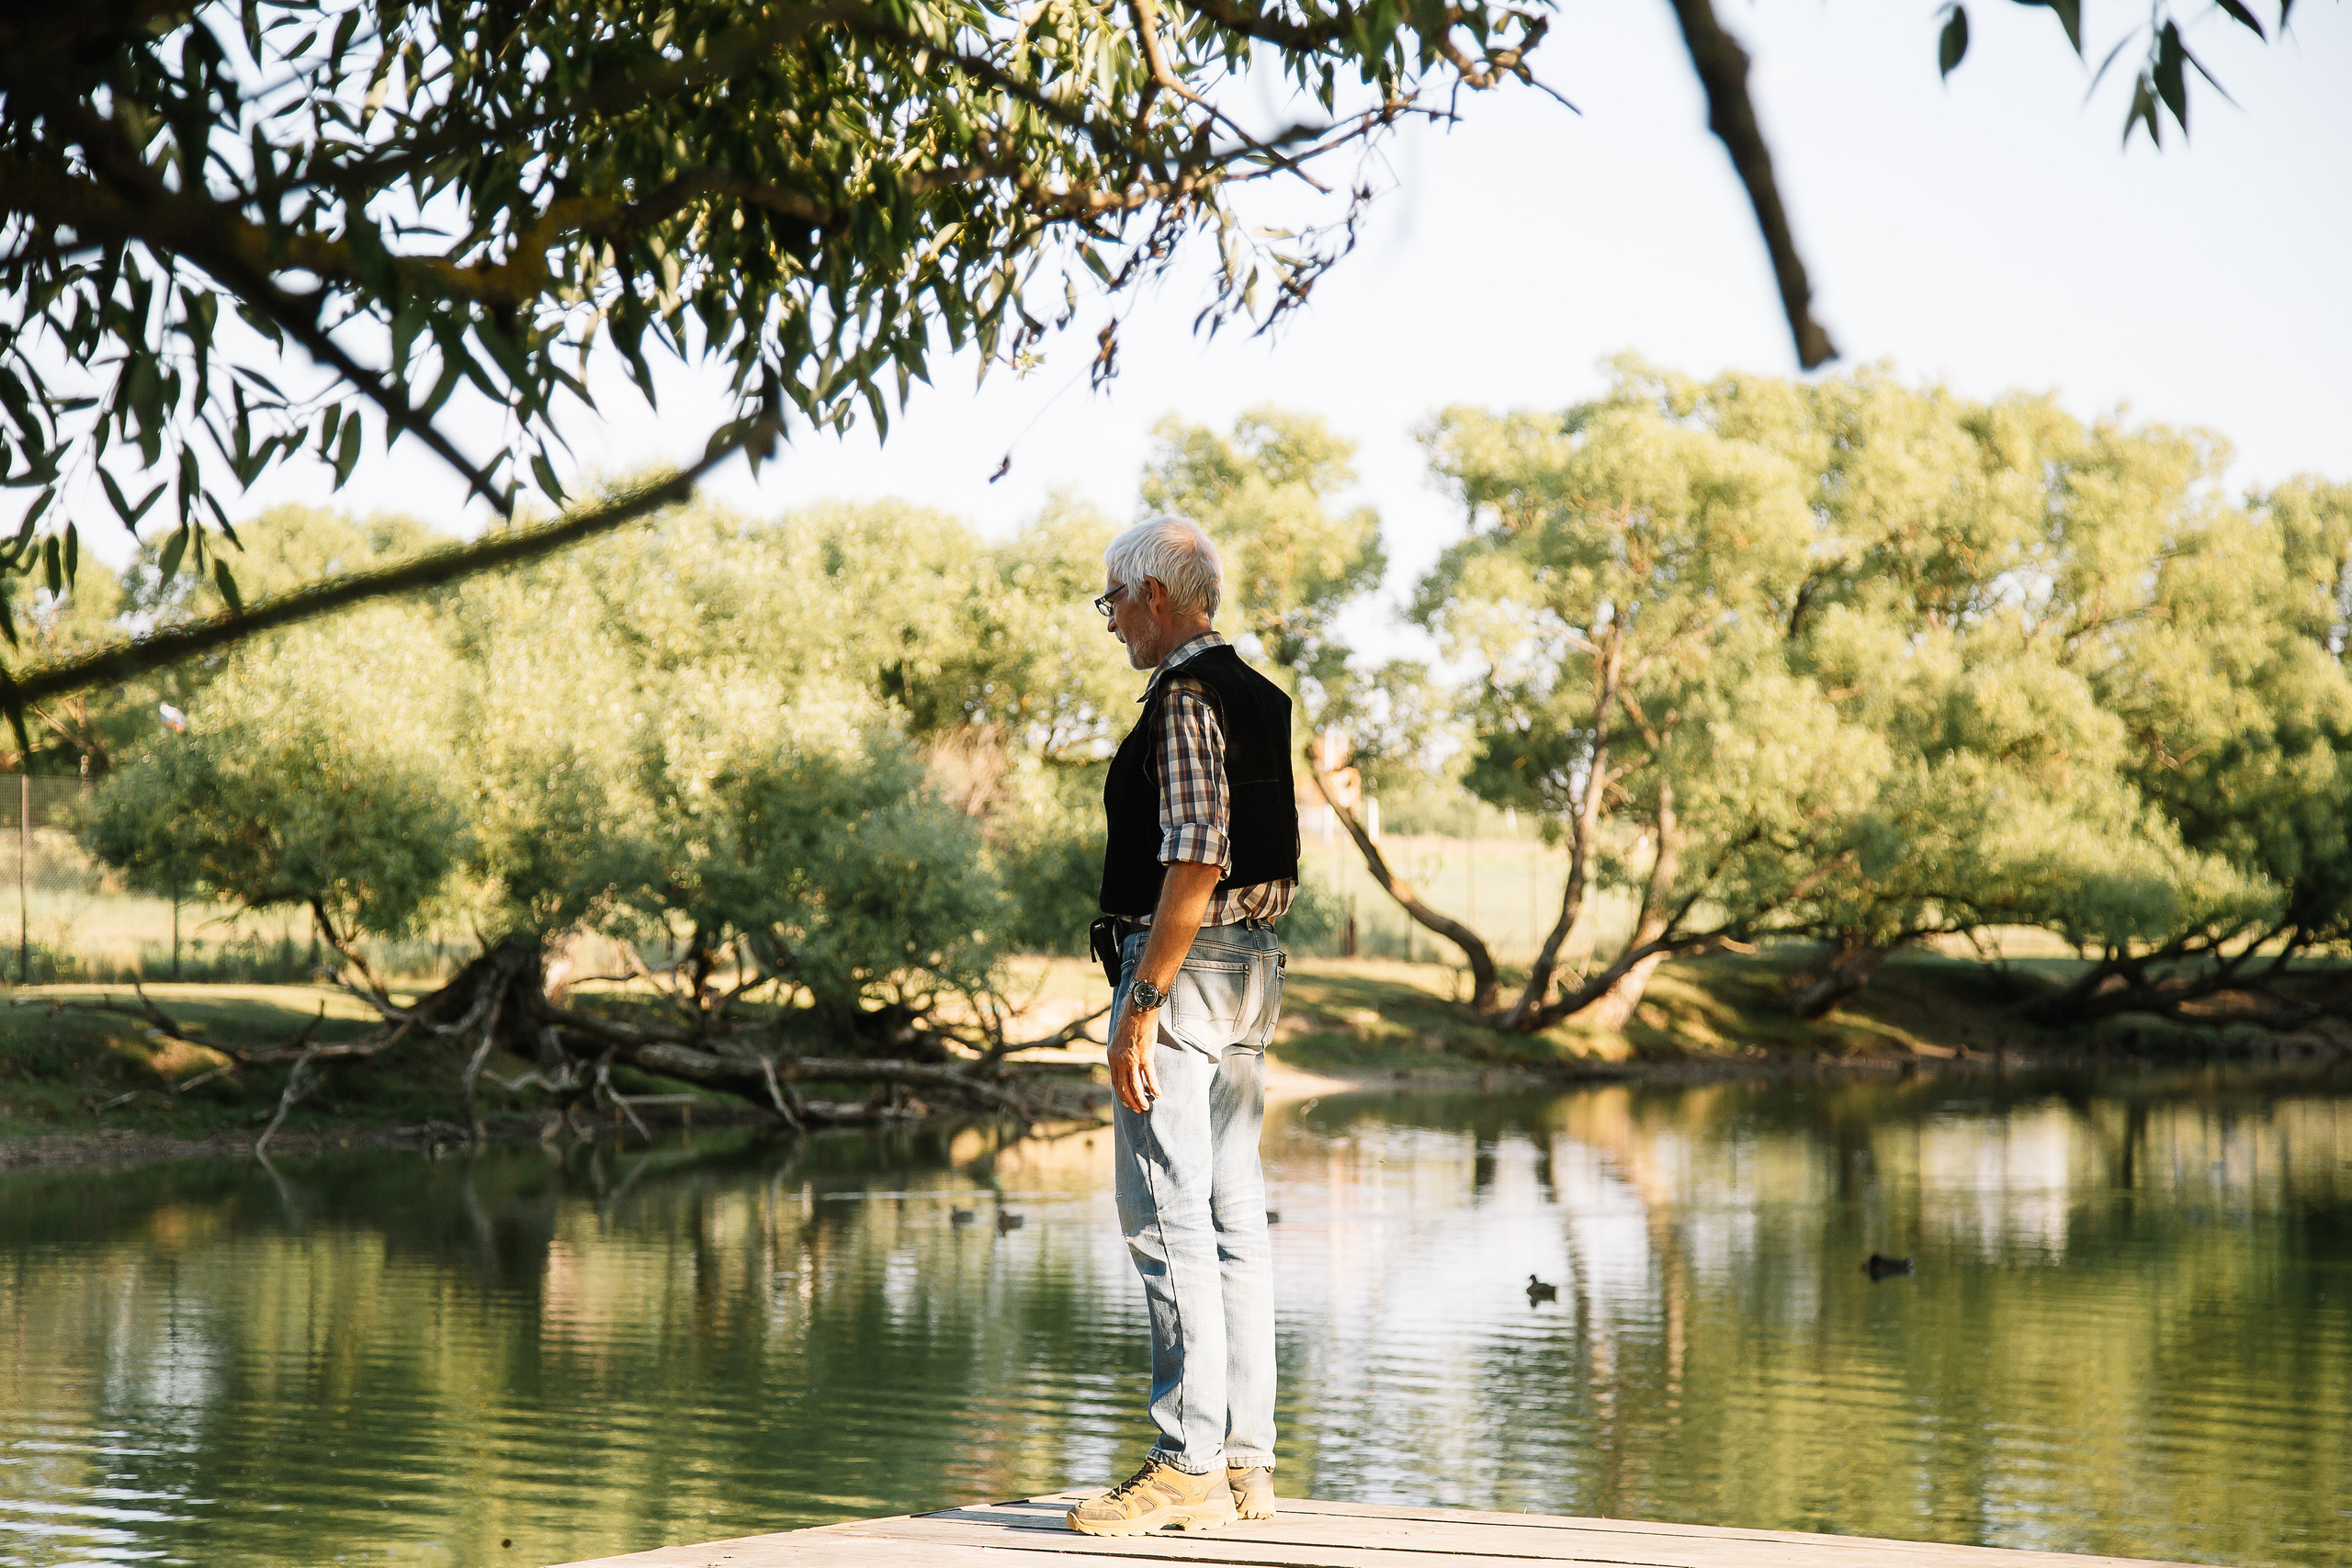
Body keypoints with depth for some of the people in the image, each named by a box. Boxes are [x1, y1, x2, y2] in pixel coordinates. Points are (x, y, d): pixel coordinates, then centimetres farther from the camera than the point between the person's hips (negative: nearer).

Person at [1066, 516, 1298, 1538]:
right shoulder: (1255, 697, 17)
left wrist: (1142, 1003, -21)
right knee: (1232, 1216, 10)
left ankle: (1190, 1465, -8)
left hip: (1185, 963, -10)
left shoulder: (1184, 698, -12)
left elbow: (1196, 861, -21)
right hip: (1252, 965, 10)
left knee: (1167, 1220, -8)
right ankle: (1245, 1465, 13)